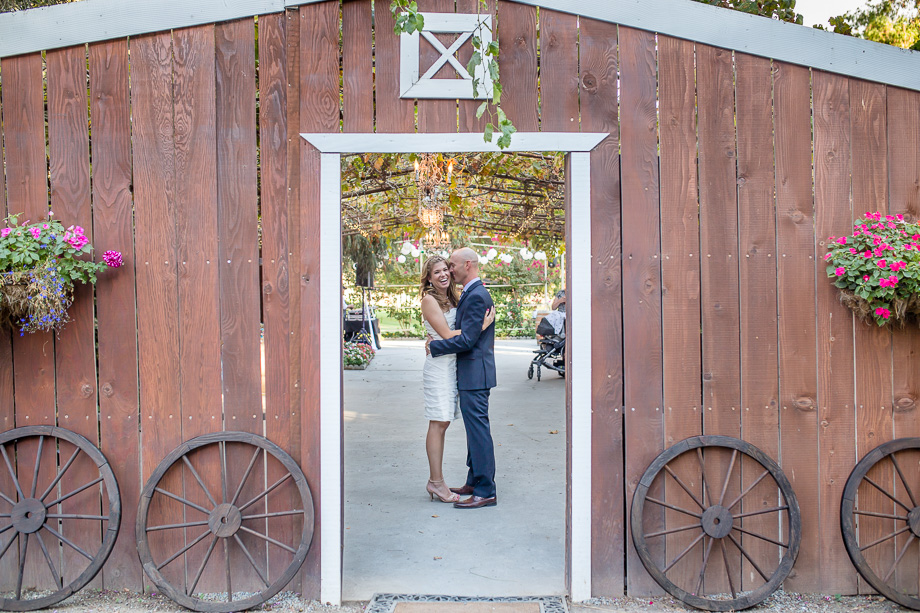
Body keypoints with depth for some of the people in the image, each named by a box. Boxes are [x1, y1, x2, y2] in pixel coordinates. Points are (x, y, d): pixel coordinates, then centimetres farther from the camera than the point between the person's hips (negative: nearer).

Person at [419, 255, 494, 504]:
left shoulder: (451, 298, 14)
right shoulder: (429, 300, -10)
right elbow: (448, 335, -15)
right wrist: (481, 326, -18)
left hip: (453, 364, 8)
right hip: (439, 364, -8)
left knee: (442, 423, 9)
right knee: (438, 423, -5)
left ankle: (434, 481, 14)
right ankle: (436, 481, 2)